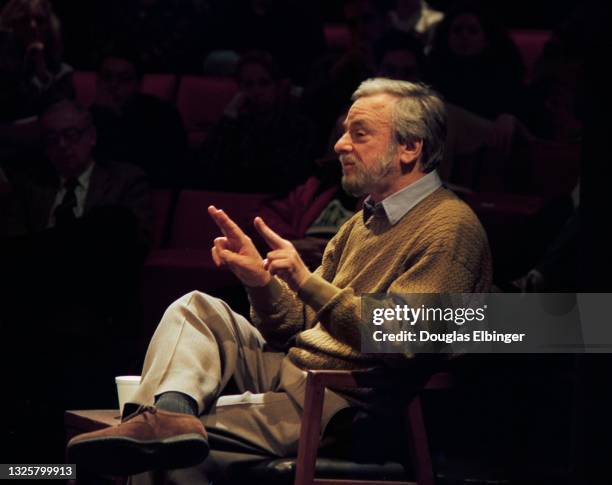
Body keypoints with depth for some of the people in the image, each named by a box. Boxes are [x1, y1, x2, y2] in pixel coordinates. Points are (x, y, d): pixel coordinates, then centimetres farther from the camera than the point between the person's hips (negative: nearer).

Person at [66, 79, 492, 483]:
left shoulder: (449, 227, -10)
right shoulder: (365, 220, 20)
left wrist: (306, 282, -28)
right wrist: (261, 281, -5)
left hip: (348, 403, -9)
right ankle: (170, 412, -39)